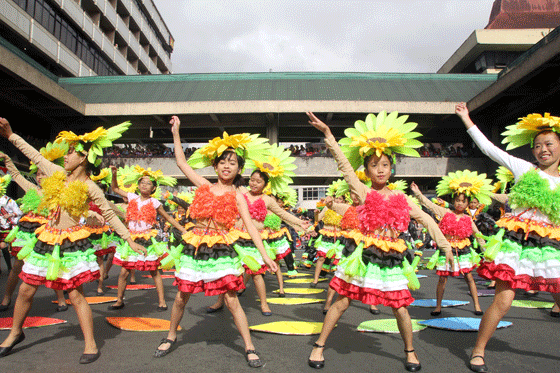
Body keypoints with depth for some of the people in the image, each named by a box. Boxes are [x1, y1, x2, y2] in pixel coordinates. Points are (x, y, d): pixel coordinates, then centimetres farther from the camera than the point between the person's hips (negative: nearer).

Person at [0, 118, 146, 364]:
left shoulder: (89, 187, -8)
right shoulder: (58, 175, 6)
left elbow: (110, 215, -3)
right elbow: (36, 156, 19)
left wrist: (129, 240, -4)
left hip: (72, 243, -6)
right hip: (47, 240, 6)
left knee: (76, 295, -6)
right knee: (26, 291, 14)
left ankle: (90, 344, 5)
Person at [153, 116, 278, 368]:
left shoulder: (237, 195, 1)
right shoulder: (204, 186, 7)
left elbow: (250, 226, -3)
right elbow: (181, 162, 10)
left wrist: (264, 254, -11)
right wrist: (176, 133, 11)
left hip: (222, 249, -2)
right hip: (195, 247, 3)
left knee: (232, 301, -3)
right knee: (181, 298, 13)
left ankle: (249, 347, 11)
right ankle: (171, 336, 39)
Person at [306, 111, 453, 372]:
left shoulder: (400, 199, 6)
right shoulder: (364, 193, -4)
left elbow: (427, 221, 12)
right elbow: (344, 164, -13)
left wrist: (445, 246, 10)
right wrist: (328, 135, -19)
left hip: (391, 259, 3)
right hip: (364, 256, -3)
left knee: (400, 309, 9)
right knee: (342, 302, 3)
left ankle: (410, 351, 34)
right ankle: (319, 346, 18)